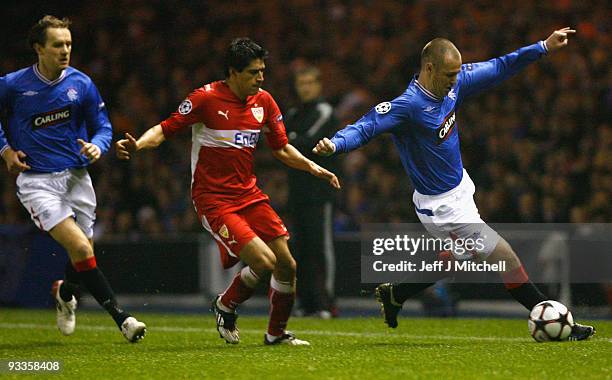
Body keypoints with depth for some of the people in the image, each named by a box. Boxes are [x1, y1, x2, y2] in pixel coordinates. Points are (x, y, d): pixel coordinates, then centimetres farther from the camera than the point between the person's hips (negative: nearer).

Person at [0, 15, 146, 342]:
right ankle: (121, 318, -15)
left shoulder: (81, 84, 0)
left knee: (83, 256, 9)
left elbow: (103, 126, 9)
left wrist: (97, 146, -12)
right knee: (81, 249, -19)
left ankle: (65, 293, 45)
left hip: (75, 177, 4)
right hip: (37, 182, -4)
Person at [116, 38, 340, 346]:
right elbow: (165, 129, -9)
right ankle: (225, 306, 11)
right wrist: (137, 145, -27)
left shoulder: (264, 101, 5)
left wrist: (314, 168, 4)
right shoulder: (206, 98, -12)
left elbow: (281, 148, 16)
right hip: (214, 200, -6)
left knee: (286, 266, 1)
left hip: (249, 194, 6)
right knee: (264, 262, -19)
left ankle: (276, 332, 24)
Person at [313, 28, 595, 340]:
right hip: (443, 206, -10)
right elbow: (366, 127, -32)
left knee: (458, 258, 30)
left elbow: (497, 69, 5)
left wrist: (544, 47, 4)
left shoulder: (453, 84, -5)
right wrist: (336, 144, -51)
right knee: (505, 258, -6)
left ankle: (394, 295, 43)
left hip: (460, 189, 10)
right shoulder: (407, 106, -28)